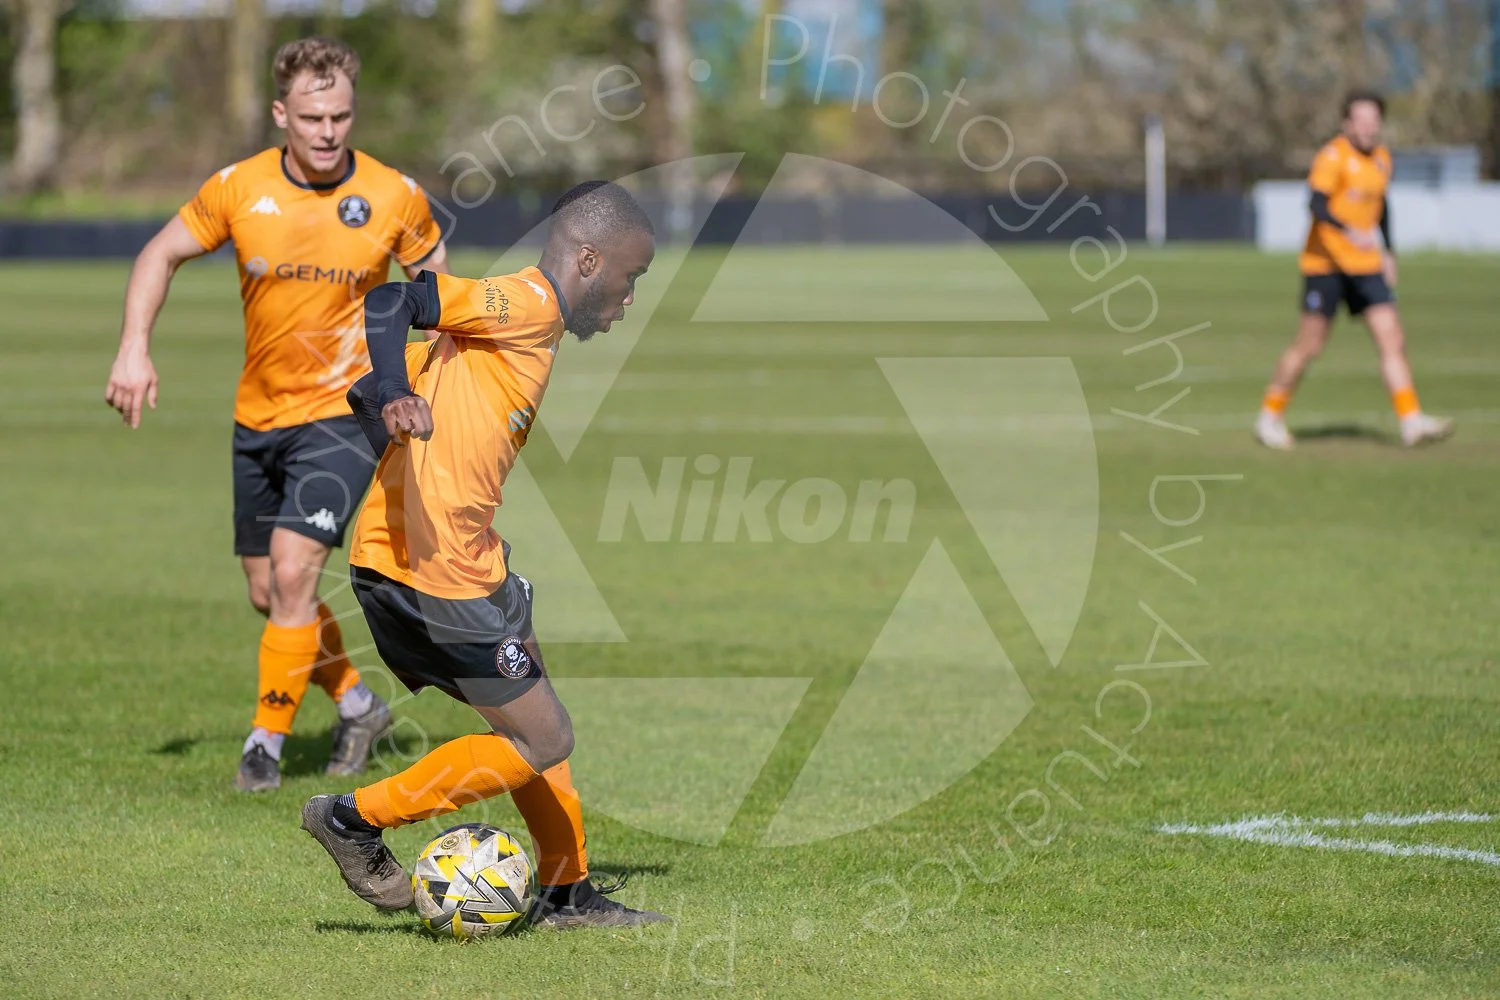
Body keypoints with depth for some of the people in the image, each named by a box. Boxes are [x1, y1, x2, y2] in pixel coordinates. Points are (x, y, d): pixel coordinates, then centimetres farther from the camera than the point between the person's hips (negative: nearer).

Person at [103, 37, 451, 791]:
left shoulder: (394, 197, -10)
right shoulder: (239, 188, -8)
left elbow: (435, 285, 7)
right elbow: (162, 255, 5)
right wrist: (135, 347, -7)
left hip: (344, 413, -4)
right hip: (258, 415, 4)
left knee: (293, 573, -18)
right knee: (268, 595, 11)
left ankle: (266, 741, -4)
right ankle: (357, 706, 34)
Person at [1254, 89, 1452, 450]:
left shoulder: (1382, 158, 12)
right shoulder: (1332, 157, -12)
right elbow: (1318, 206, -25)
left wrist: (1389, 252, 24)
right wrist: (1351, 232, -39)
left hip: (1366, 264, 6)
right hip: (1325, 261, -6)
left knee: (1392, 339, -6)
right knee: (1309, 345, -2)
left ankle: (1411, 421, -8)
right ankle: (1270, 416, 14)